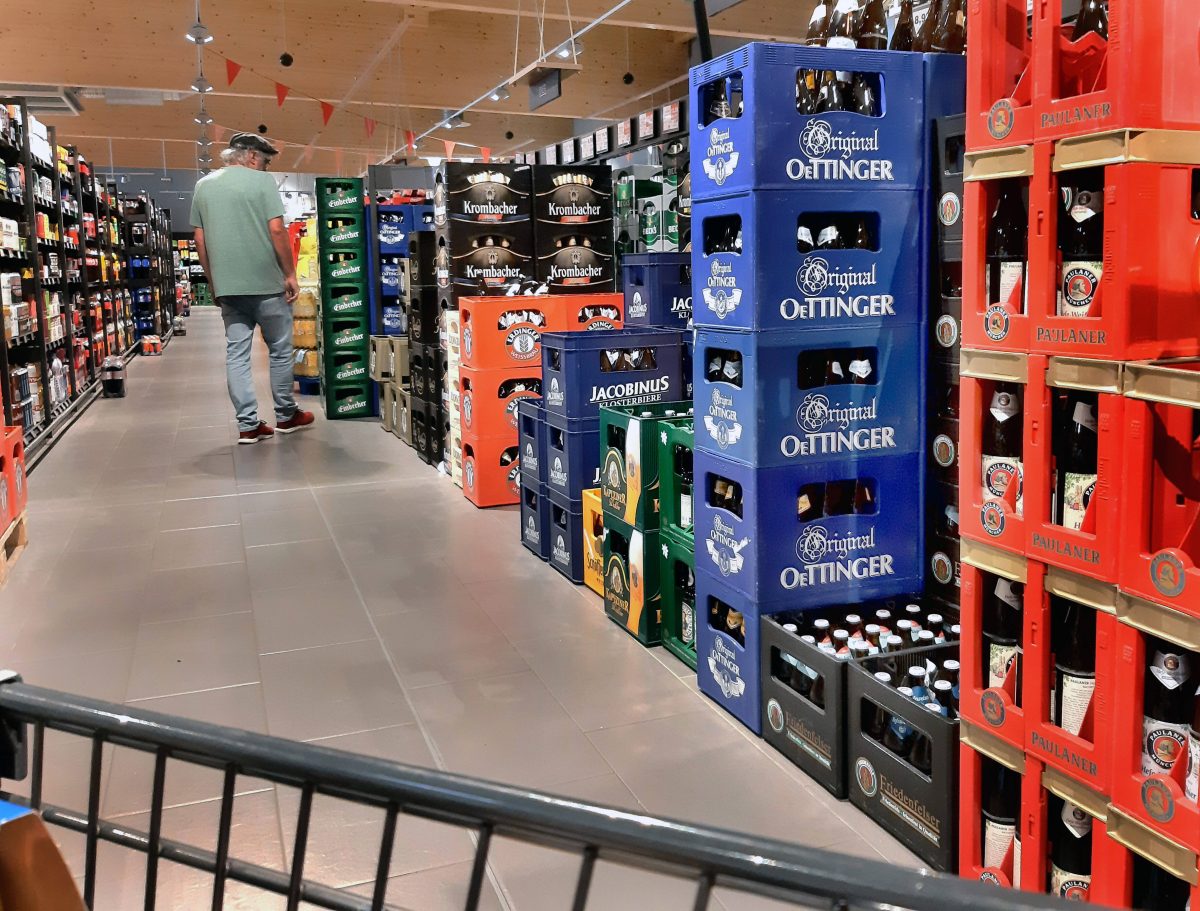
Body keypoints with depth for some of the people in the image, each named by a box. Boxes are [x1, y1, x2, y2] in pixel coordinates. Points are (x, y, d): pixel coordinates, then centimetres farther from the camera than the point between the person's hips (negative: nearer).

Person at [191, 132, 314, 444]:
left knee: (236, 354, 6)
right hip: (266, 283, -4)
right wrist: (290, 274, -6)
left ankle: (248, 425, 5)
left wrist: (215, 283, 18)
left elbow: (200, 241, 12)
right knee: (280, 350, 9)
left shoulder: (203, 186, 12)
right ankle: (286, 415, 19)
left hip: (228, 287, 5)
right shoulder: (262, 181, -4)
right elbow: (277, 230, -12)